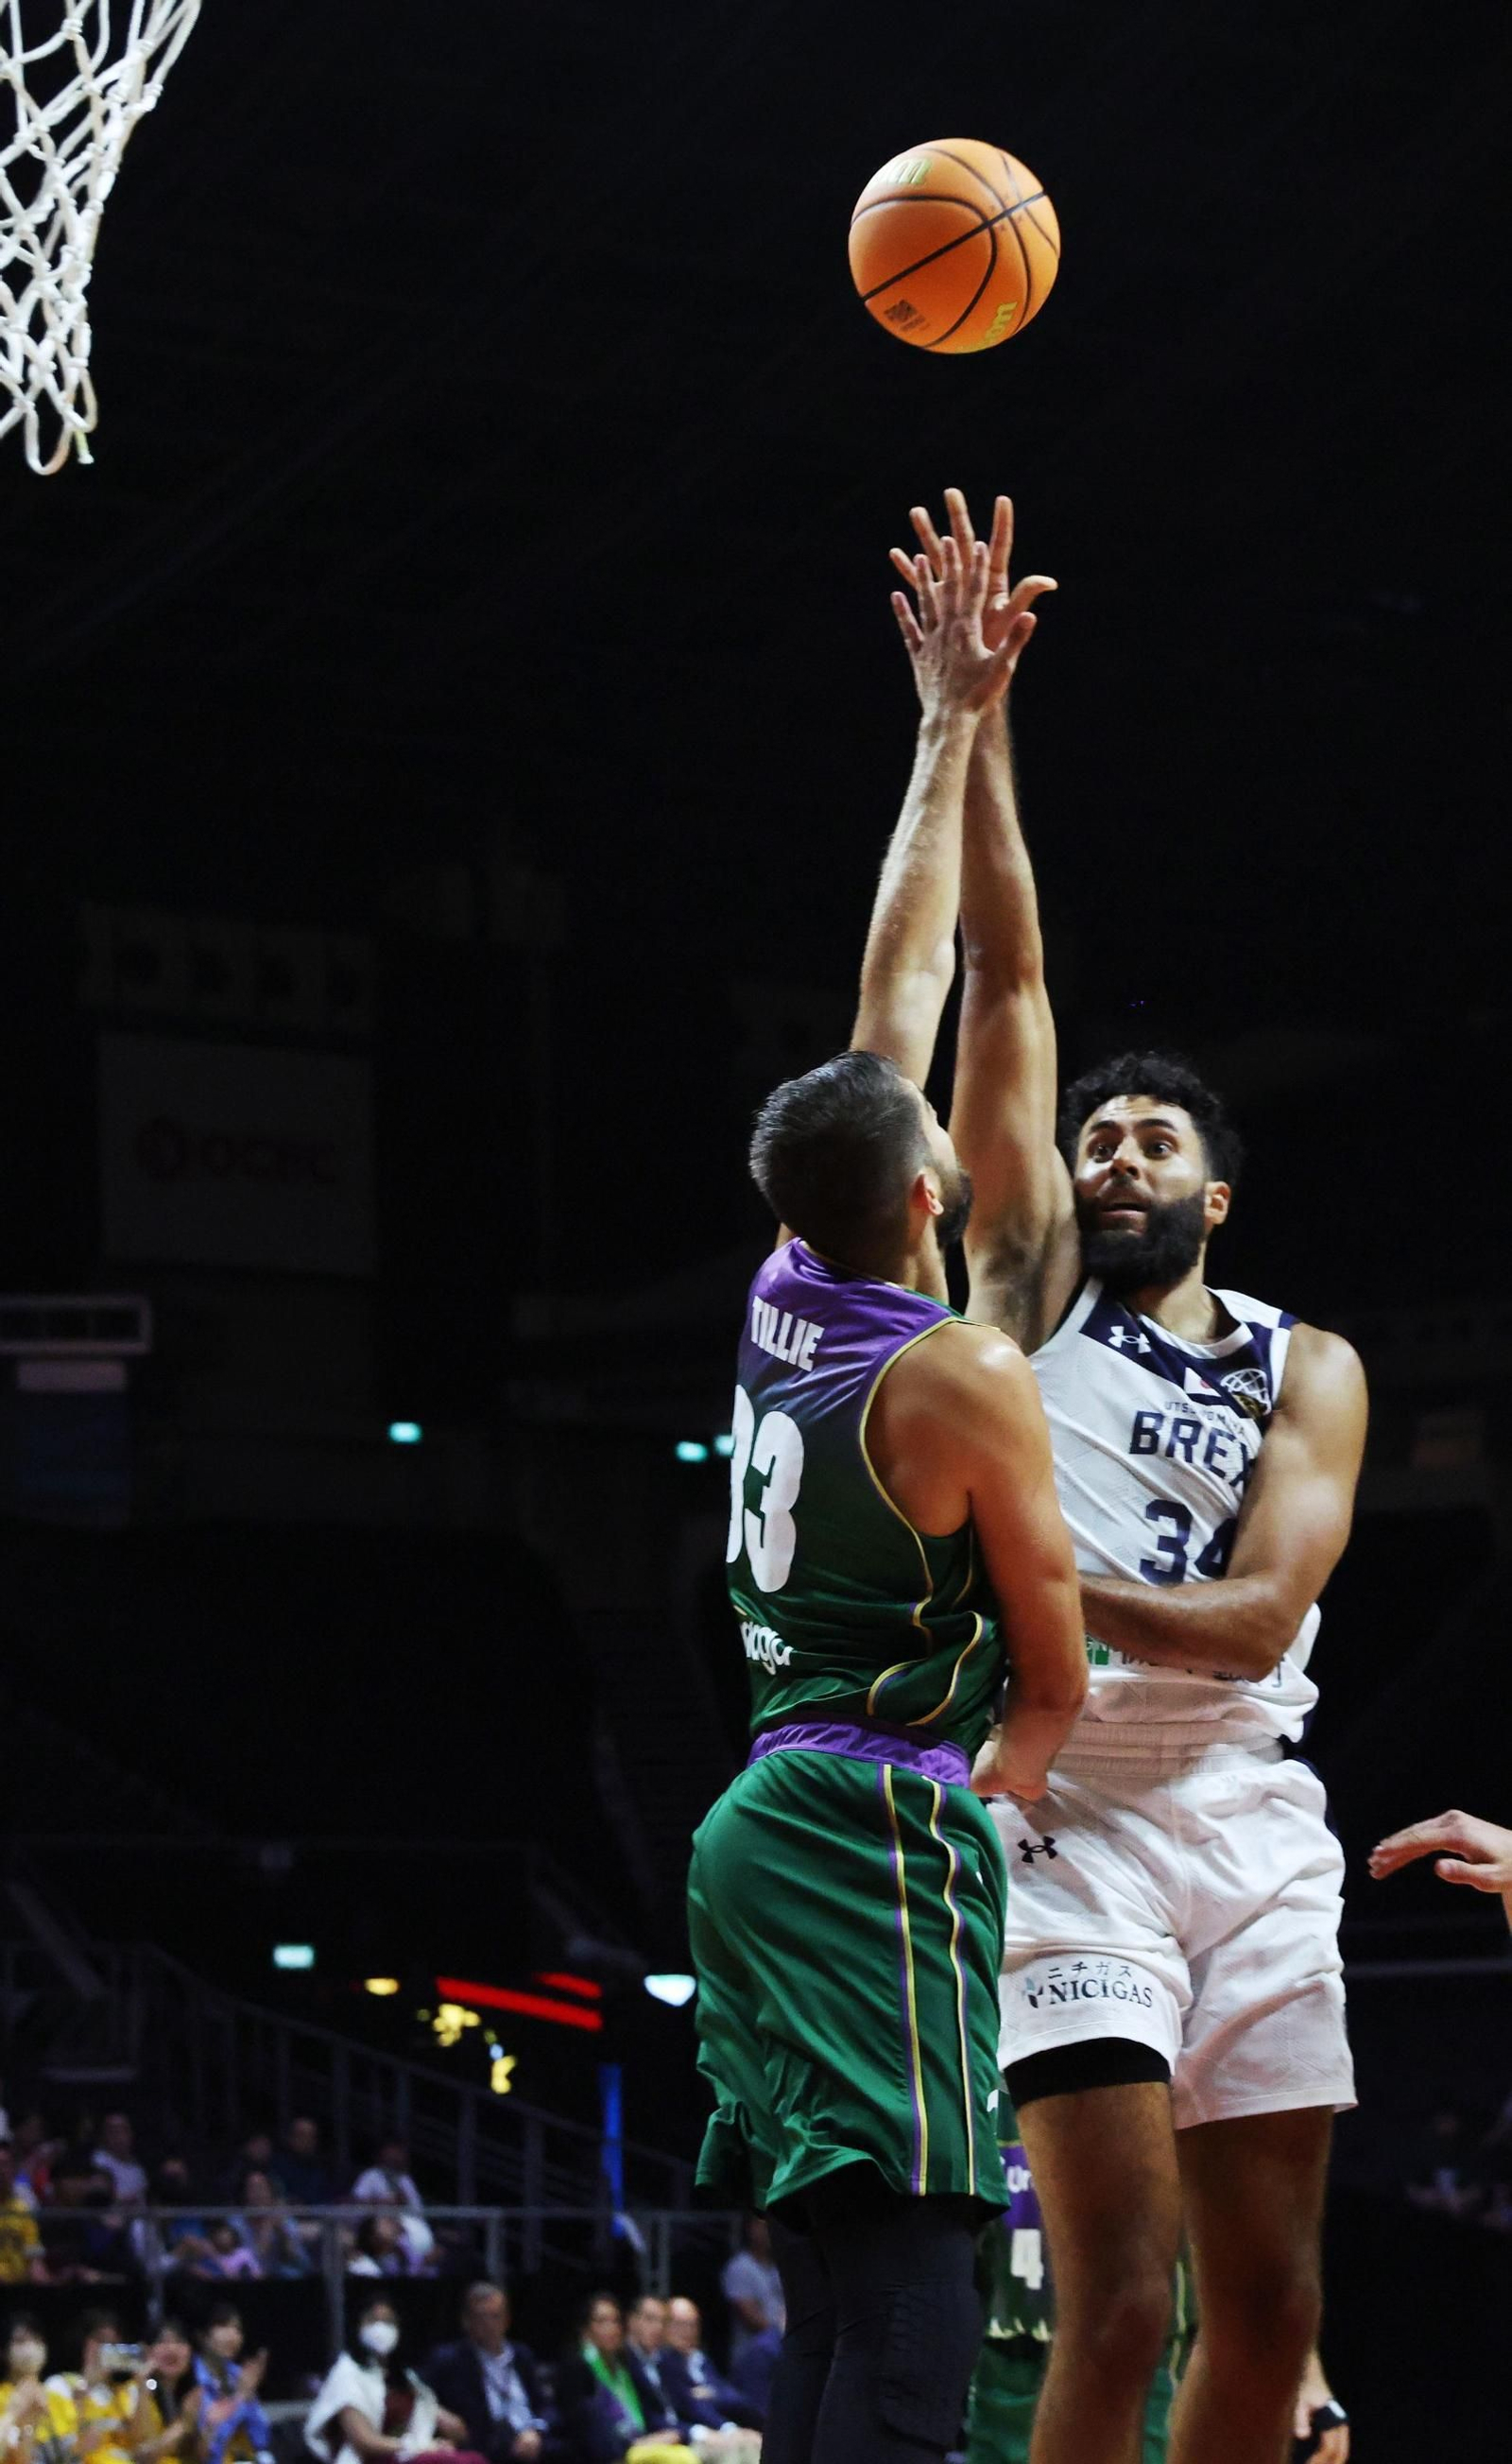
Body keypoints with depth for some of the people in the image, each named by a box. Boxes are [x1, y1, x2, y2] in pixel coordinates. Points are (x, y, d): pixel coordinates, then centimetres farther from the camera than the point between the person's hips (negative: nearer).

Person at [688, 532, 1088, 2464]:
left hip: (768, 1817, 9)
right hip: (889, 1831, -9)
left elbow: (890, 990, 20)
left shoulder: (786, 1295, 11)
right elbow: (1057, 1684, -2)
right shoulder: (968, 1378, -10)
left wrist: (951, 727, 25)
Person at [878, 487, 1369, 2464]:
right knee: (1120, 2304, -13)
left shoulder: (1309, 1370, 11)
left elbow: (1259, 1618, -5)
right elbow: (1006, 980, 2)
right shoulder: (1033, 1279, 9)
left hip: (1250, 1817, 3)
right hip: (1066, 1806, -3)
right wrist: (971, 716, -4)